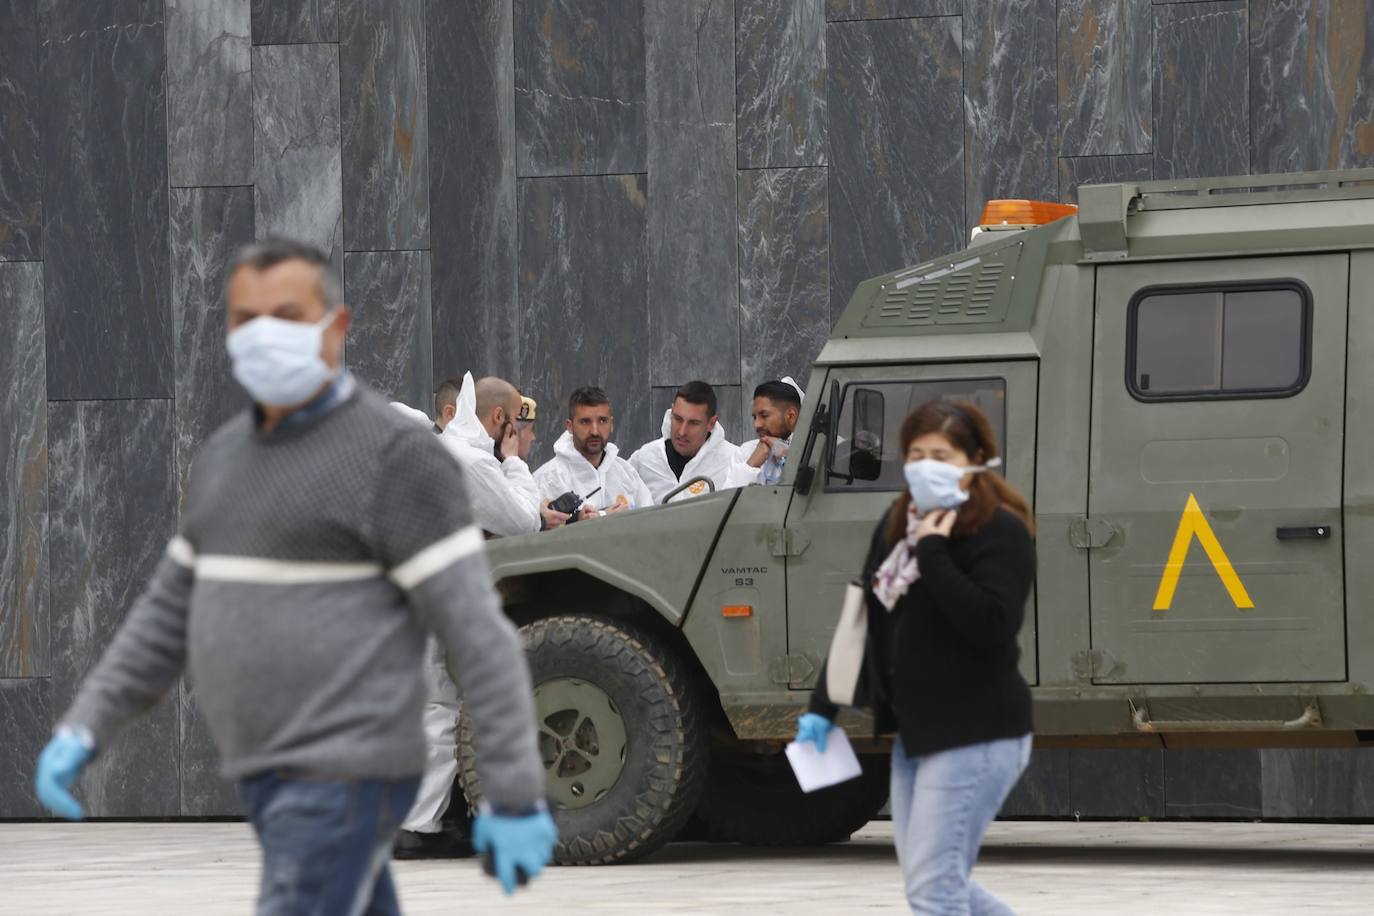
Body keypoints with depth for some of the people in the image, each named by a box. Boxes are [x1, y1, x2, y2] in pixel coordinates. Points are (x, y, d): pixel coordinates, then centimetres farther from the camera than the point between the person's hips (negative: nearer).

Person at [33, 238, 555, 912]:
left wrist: (516, 796, -17)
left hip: (346, 780, -9)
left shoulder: (393, 453, -12)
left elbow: (476, 629, -14)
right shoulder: (230, 455, 13)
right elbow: (172, 612, 20)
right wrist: (82, 730, 10)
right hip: (274, 779, 9)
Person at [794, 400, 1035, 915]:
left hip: (975, 737, -9)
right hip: (916, 732, 9)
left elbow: (990, 624, -27)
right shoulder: (898, 525, 11)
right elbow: (865, 618, 20)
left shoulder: (1000, 533, -12)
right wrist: (823, 705, 19)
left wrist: (933, 552, -24)